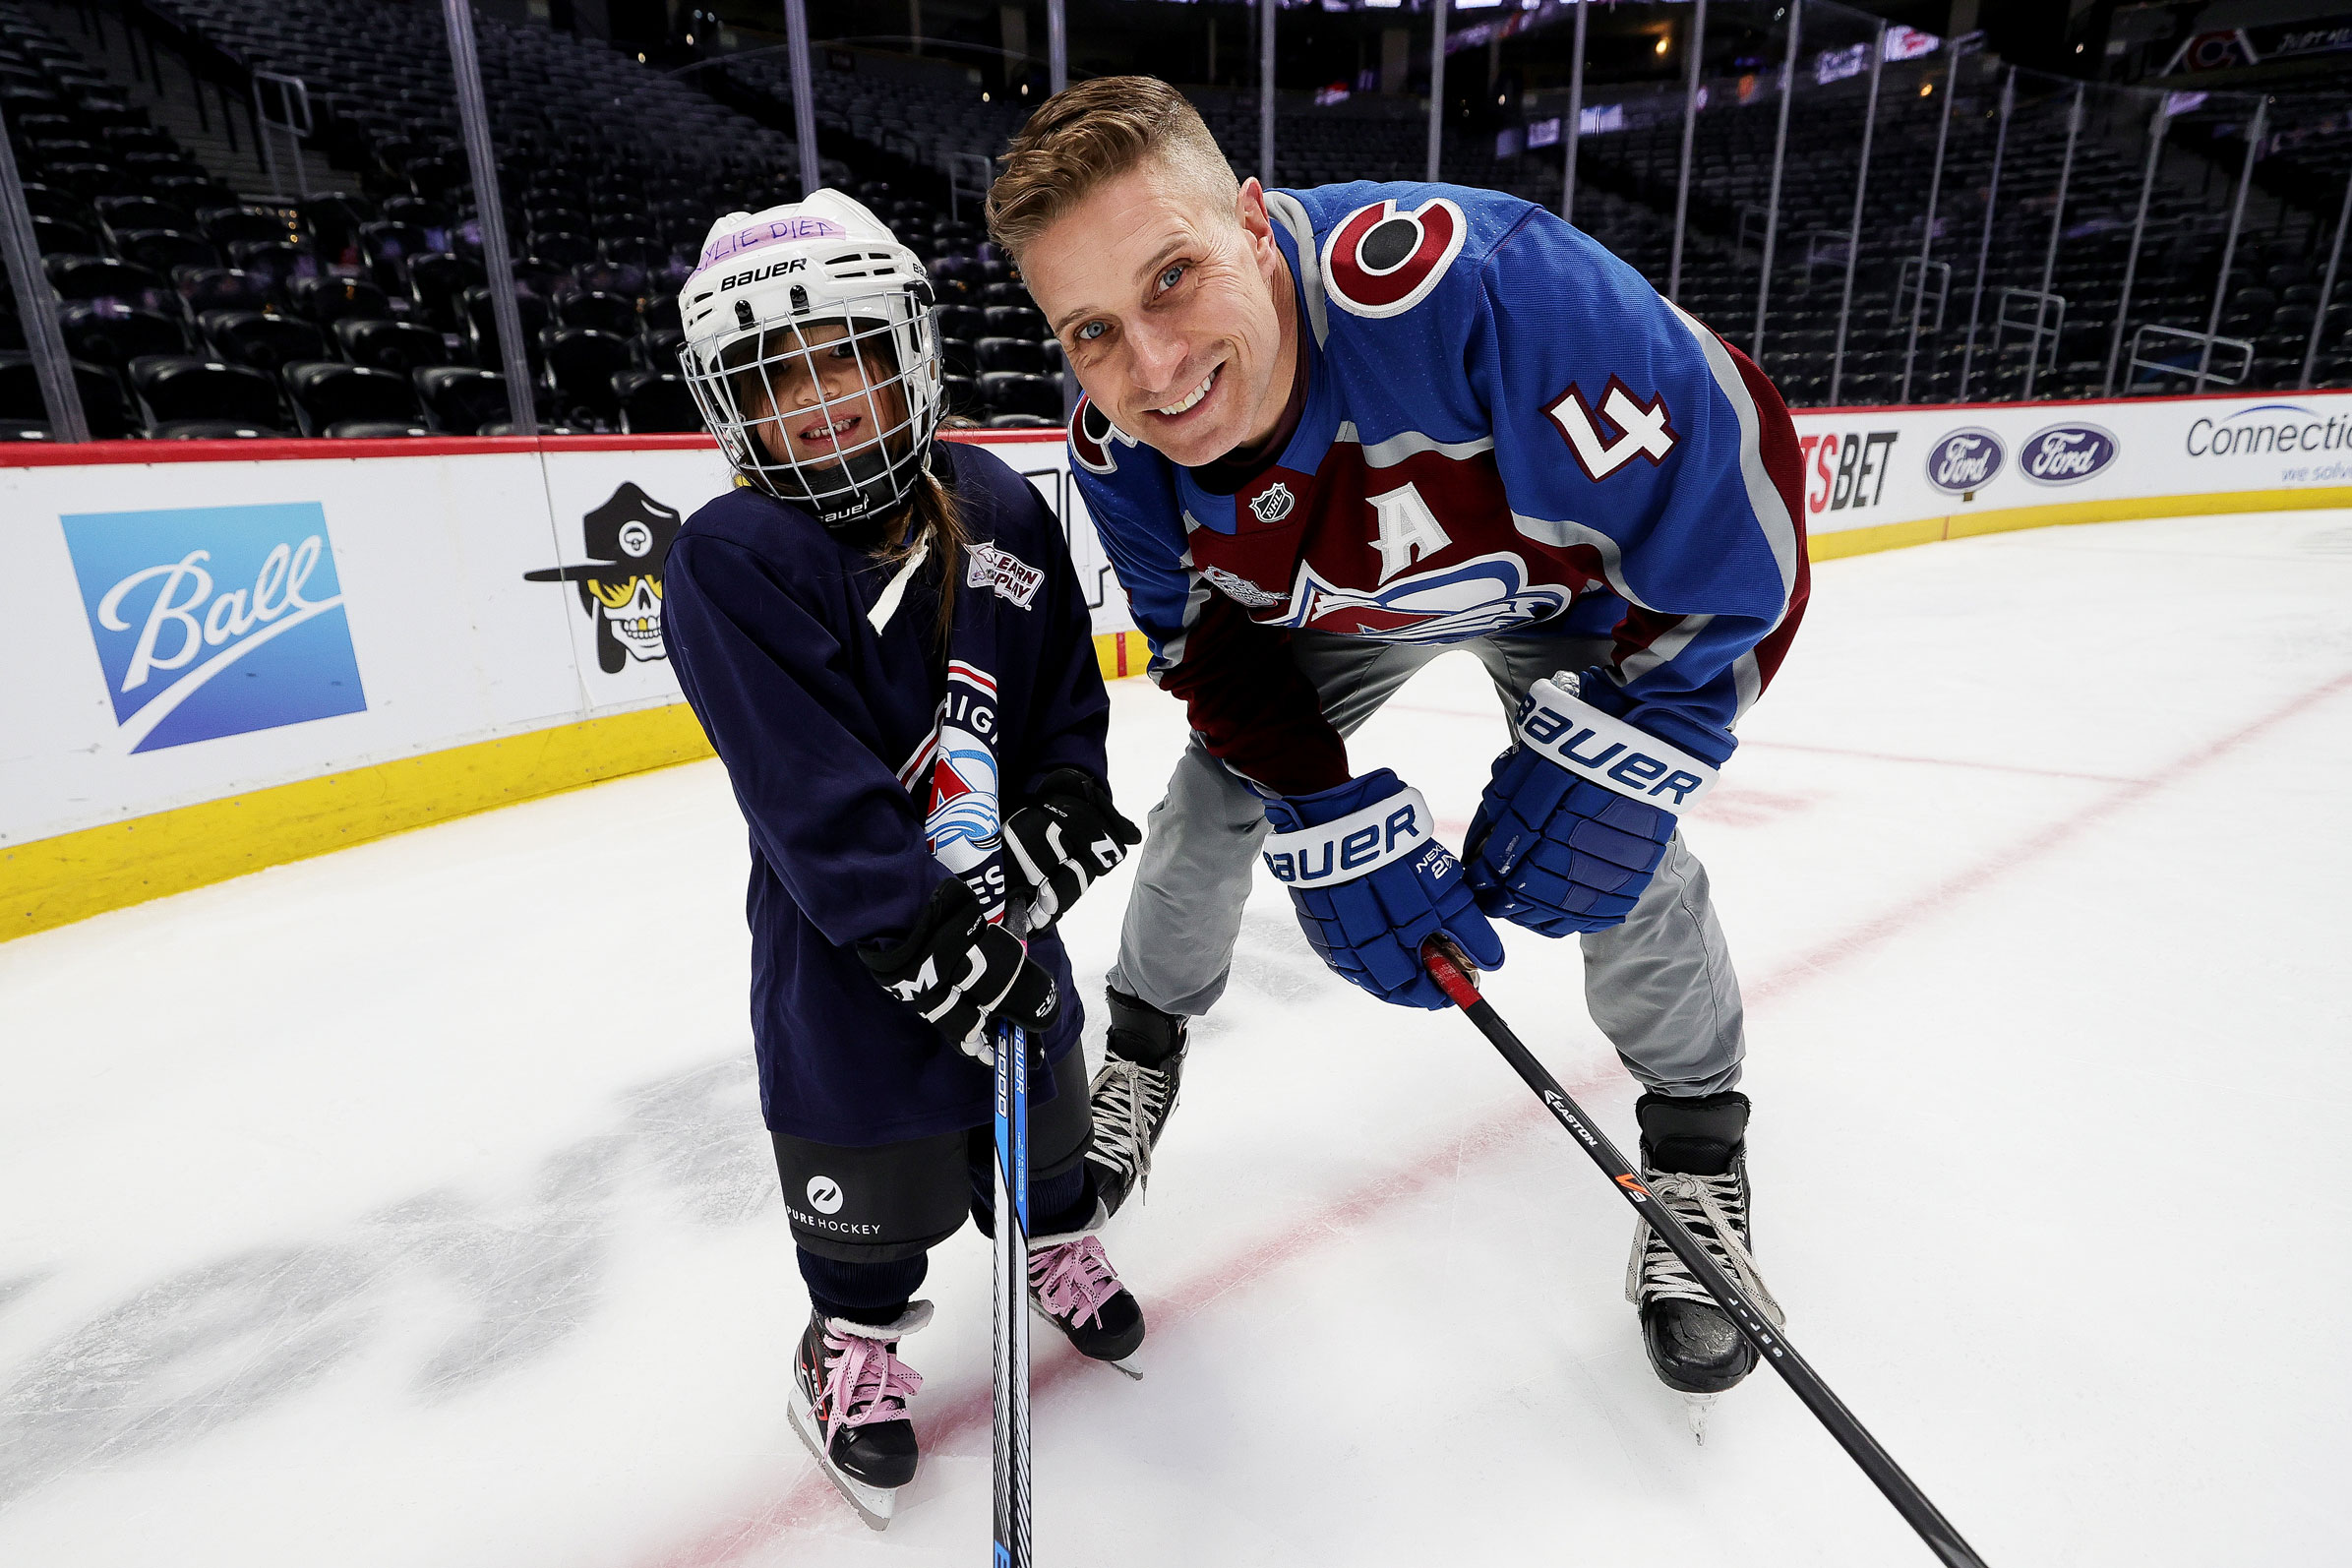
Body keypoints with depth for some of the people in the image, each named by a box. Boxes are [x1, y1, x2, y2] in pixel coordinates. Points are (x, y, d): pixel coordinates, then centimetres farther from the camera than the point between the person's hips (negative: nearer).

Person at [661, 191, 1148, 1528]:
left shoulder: (998, 508, -4)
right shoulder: (733, 562, -18)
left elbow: (1069, 690, 4)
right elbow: (813, 799, -23)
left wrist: (1064, 812, -12)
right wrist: (928, 945, -25)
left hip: (1005, 908, 4)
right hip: (848, 947, -4)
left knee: (1043, 1092, 25)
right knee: (872, 1176, 14)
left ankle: (1062, 1240, 54)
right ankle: (856, 1337, 44)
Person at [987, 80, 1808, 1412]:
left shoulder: (1469, 281, -43)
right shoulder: (1119, 451, -24)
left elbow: (1736, 485, -33)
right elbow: (1217, 647, -10)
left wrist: (1607, 749, -30)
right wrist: (1331, 821, -22)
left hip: (1567, 580, -3)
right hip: (1324, 597, 4)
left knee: (1617, 849, -13)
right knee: (1214, 805, 0)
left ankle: (1698, 1163, 15)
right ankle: (1142, 1056, 28)